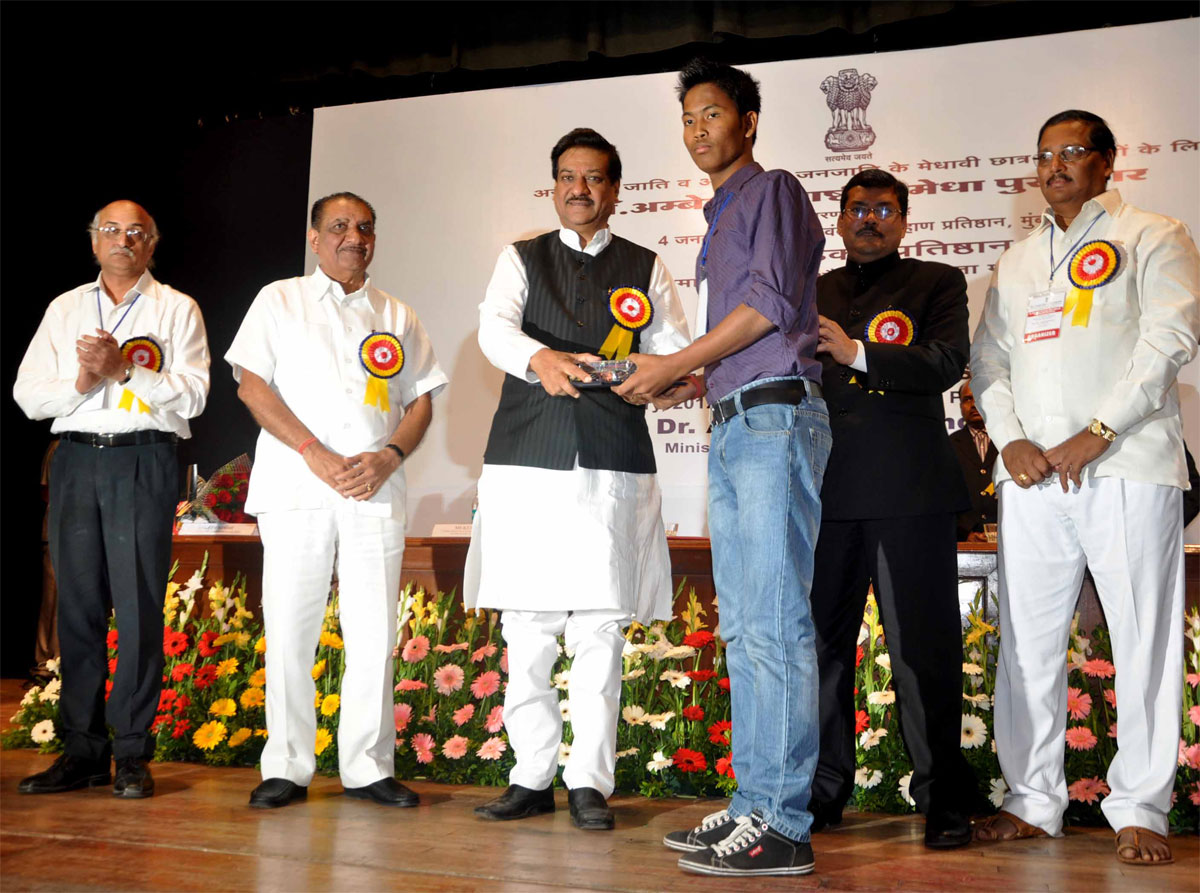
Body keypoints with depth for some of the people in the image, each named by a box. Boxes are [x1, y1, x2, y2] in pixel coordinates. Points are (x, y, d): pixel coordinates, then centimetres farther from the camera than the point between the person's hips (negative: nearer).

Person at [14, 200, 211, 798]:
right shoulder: (65, 309, 18)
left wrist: (125, 368, -13)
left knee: (139, 605, -6)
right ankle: (82, 750, 11)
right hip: (75, 460, 3)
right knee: (77, 604, 3)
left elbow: (192, 395, -3)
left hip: (144, 462, -3)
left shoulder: (177, 310, 9)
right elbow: (28, 395, 11)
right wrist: (82, 380, -6)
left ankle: (133, 754, 0)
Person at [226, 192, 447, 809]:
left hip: (377, 491, 2)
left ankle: (368, 767, 9)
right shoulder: (279, 301, 11)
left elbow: (421, 401, 14)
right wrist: (314, 452, -11)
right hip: (295, 487, -2)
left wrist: (389, 456, -6)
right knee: (289, 630, -2)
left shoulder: (397, 317, 18)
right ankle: (286, 768, 8)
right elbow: (251, 383, 1)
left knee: (374, 633, 0)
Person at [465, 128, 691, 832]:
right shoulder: (521, 259, 15)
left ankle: (590, 782, 4)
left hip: (614, 462, 0)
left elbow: (674, 351, 7)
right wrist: (541, 358, -26)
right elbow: (494, 329, -4)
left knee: (600, 627, -3)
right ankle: (532, 777, 12)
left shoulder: (646, 268, 16)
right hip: (527, 457, 1)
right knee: (527, 627, 2)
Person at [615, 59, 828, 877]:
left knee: (775, 623, -13)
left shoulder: (773, 191, 1)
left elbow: (773, 301, -12)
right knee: (743, 628, 7)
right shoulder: (721, 217, 26)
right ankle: (753, 807, 12)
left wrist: (674, 365, -8)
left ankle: (783, 825, -11)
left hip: (776, 417, -9)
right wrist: (683, 384, 12)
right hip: (733, 425, 10)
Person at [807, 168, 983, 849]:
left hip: (909, 492, -3)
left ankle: (945, 800, 5)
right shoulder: (814, 293, 21)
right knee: (821, 642, 6)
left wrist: (858, 353, -16)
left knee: (923, 648, -4)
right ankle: (823, 792, 17)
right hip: (827, 490, 4)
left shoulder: (938, 282, 10)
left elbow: (948, 361, -6)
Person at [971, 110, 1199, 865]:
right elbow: (988, 355, 17)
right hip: (1032, 475, 5)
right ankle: (1034, 801, 13)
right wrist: (1009, 437, -1)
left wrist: (1095, 433, -12)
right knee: (1028, 644, 4)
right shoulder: (1018, 261, 22)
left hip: (1127, 468, -4)